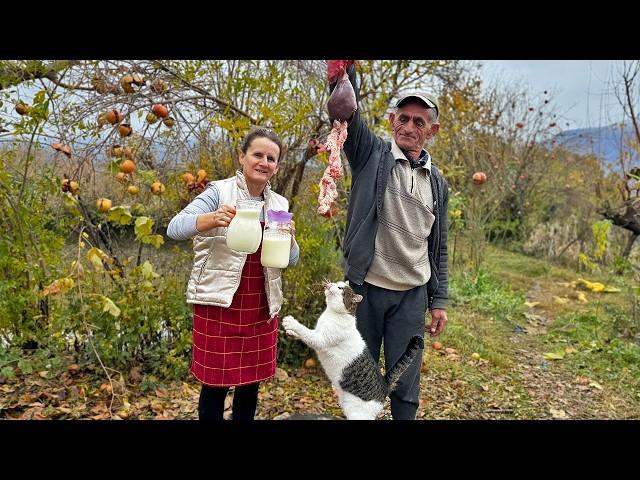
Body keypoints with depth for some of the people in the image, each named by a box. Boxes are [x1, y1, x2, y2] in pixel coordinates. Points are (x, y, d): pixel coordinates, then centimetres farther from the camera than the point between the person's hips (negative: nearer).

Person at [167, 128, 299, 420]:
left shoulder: (280, 204, 9)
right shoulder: (219, 192, -5)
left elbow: (291, 260, 9)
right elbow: (174, 228, -17)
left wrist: (289, 238, -12)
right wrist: (213, 219, -35)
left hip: (261, 307, 5)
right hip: (220, 302, -4)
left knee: (251, 381, 14)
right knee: (215, 382, 3)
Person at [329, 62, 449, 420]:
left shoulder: (437, 184, 10)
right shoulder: (371, 154, -1)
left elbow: (438, 248, 13)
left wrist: (439, 300, 10)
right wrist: (346, 69, -38)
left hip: (413, 295, 3)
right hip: (365, 287, -2)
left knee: (406, 383, 11)